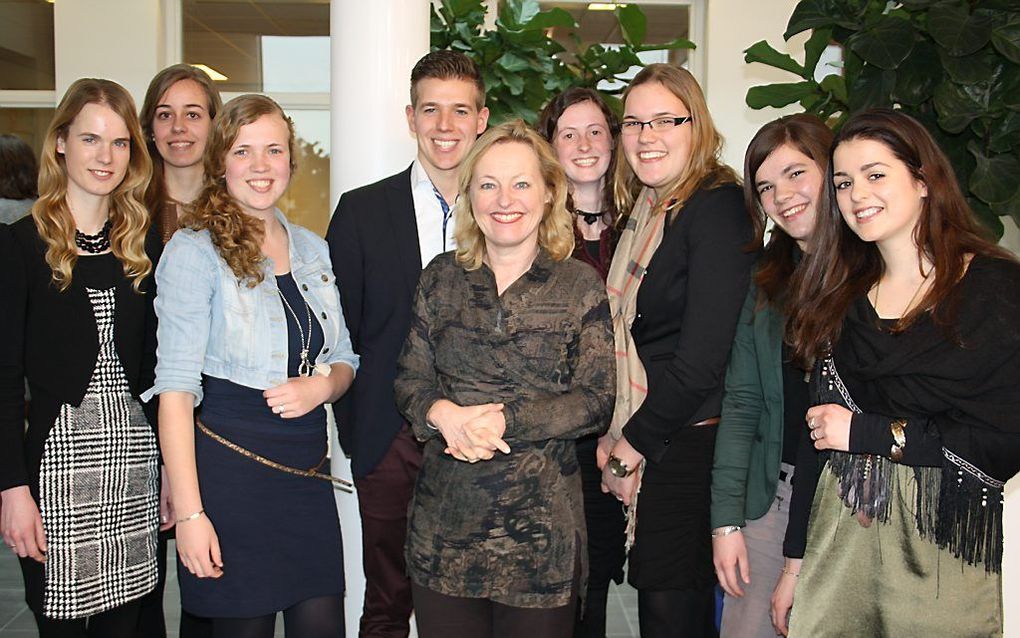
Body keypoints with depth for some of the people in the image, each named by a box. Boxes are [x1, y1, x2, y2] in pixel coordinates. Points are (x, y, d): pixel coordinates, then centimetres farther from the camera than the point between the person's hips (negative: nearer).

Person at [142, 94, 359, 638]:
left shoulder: (312, 249, 10)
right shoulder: (194, 250, -8)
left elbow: (344, 358, 17)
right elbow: (175, 389, -13)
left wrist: (322, 385, -7)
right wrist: (189, 512, -17)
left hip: (307, 471, 5)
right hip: (229, 471, -5)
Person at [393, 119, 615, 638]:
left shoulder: (581, 287, 0)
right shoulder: (441, 278, 7)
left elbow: (596, 399, -6)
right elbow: (410, 379, 6)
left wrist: (506, 420, -17)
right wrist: (443, 415, -16)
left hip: (541, 517, -2)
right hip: (446, 516, 2)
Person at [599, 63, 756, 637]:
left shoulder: (716, 207, -12)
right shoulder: (642, 211, 14)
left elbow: (702, 358, -17)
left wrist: (631, 447, -8)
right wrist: (617, 443, 4)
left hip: (689, 449, -7)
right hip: (642, 450, 7)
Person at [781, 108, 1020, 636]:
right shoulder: (842, 297, 9)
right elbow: (816, 437, 7)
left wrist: (868, 431, -11)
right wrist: (795, 560, 6)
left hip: (943, 549, -3)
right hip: (837, 538, 4)